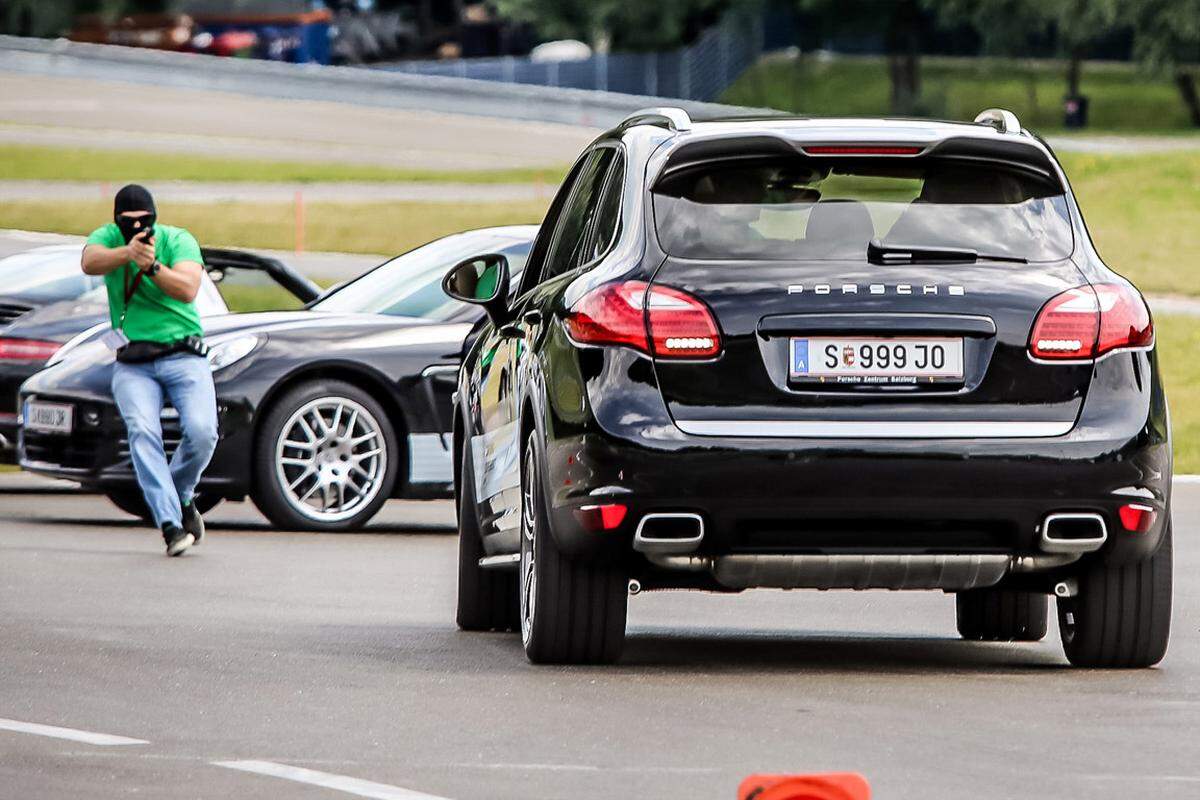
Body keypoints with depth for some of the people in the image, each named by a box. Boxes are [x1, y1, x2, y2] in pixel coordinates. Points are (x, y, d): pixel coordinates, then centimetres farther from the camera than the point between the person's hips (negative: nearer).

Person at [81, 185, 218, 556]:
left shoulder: (179, 241, -1)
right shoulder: (107, 237, 3)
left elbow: (187, 289, -18)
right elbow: (90, 262, -22)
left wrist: (152, 267, -35)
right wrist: (127, 253, -41)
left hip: (183, 355, 0)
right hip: (133, 366, 0)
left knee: (202, 431, -20)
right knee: (143, 432, -24)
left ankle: (182, 495, 10)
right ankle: (170, 525, -29)